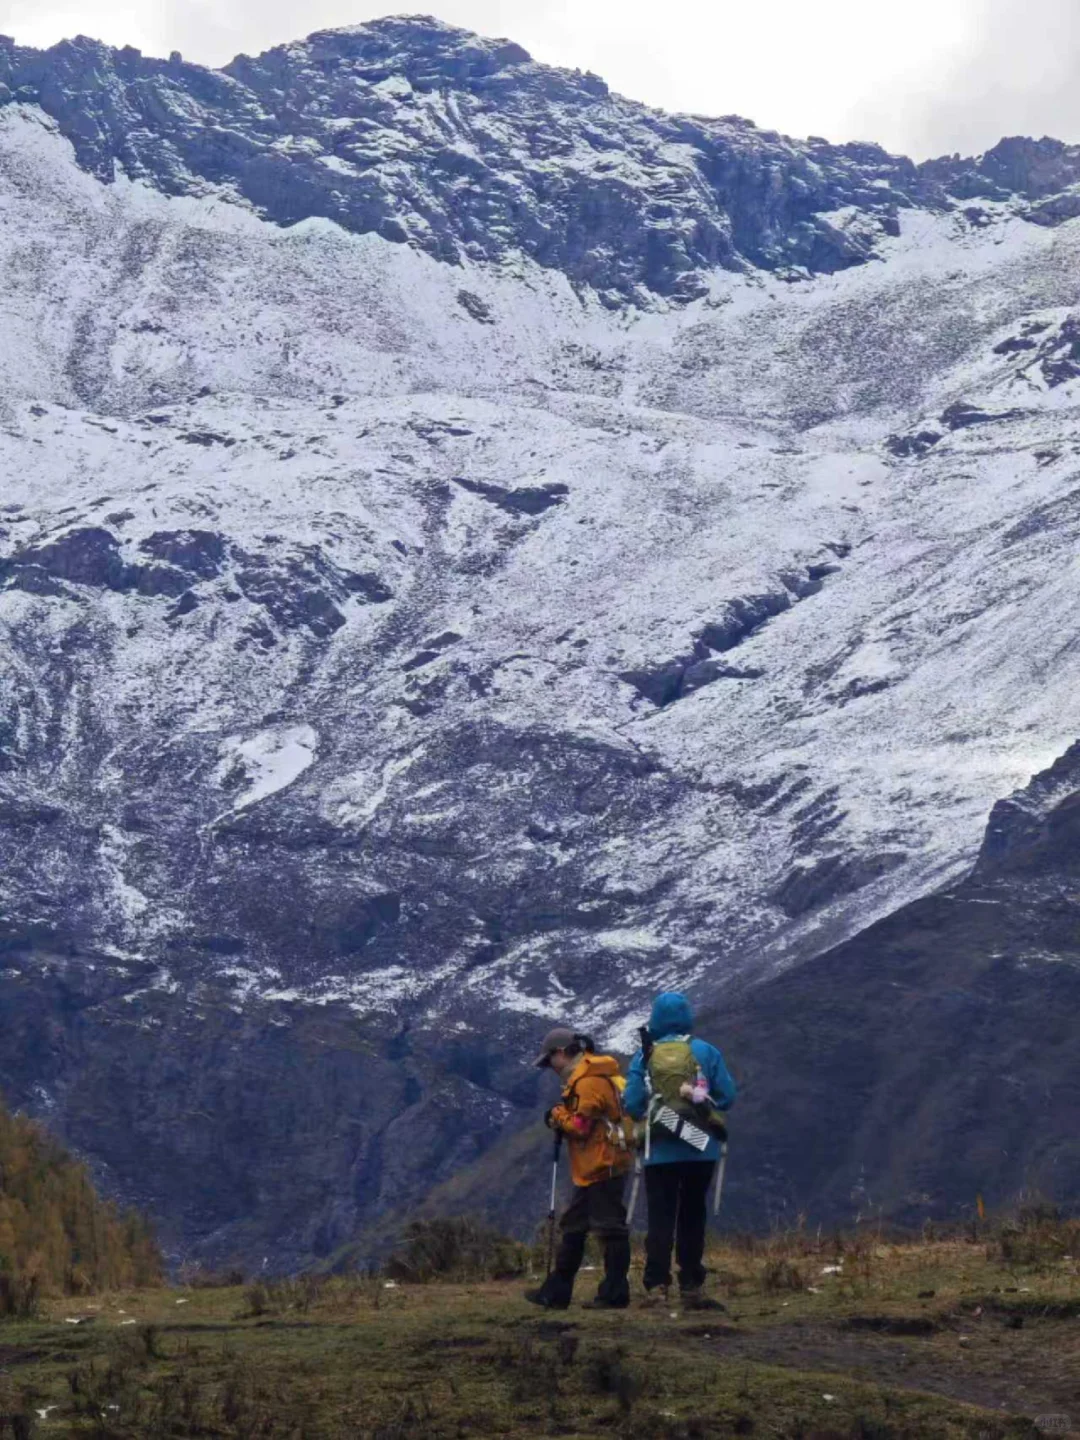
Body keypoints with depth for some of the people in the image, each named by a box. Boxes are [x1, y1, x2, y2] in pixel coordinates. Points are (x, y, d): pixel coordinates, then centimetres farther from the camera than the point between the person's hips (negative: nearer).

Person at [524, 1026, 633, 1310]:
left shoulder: (589, 1081, -16)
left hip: (602, 1168, -11)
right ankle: (556, 1293, 18)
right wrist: (562, 1119, 3)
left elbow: (582, 1124, -19)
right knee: (572, 1228, 13)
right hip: (592, 1170, 11)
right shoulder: (582, 1078, 17)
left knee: (610, 1228, -6)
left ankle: (615, 1294, -2)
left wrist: (558, 1115, -2)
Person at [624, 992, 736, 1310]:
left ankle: (656, 1287, -5)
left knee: (660, 1220, 3)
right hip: (700, 1151, 1)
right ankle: (692, 1289, 10)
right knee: (693, 1219, 10)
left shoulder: (643, 1057, 0)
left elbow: (631, 1104, -5)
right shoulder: (707, 1052, 0)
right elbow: (727, 1096, -1)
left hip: (660, 1152, 0)